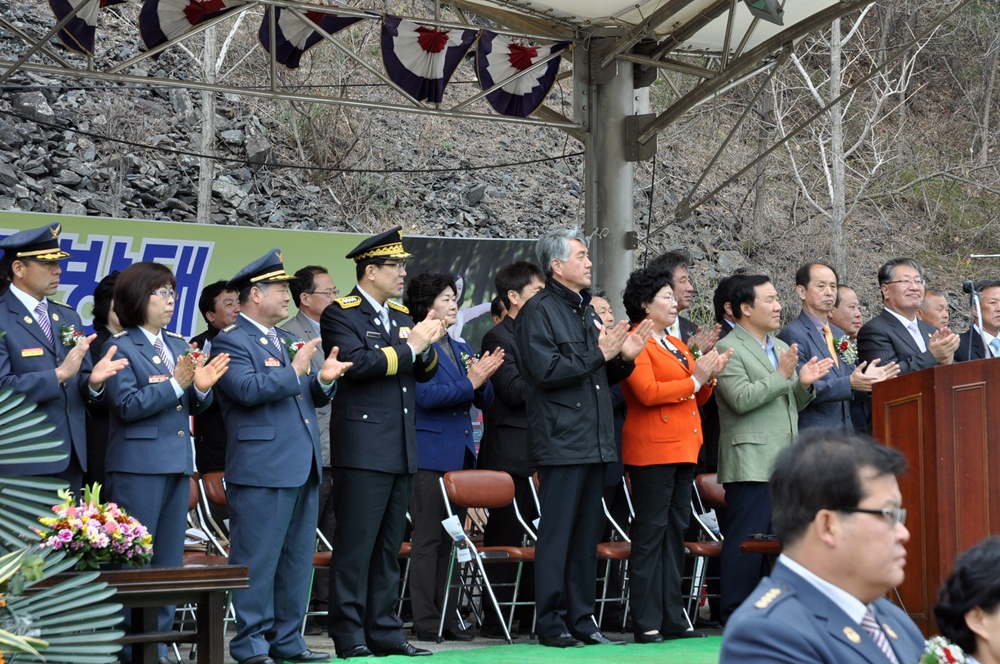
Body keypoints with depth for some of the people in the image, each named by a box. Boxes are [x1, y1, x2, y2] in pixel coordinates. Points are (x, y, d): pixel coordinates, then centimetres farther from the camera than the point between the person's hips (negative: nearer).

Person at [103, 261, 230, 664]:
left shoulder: (177, 345, 14)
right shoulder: (120, 347, -7)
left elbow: (190, 406, 14)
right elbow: (127, 405, -16)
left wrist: (201, 388, -7)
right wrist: (175, 384, -21)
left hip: (177, 464, 8)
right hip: (138, 467, -8)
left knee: (169, 561, 10)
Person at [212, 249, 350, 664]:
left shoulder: (286, 341, 20)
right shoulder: (231, 341, -7)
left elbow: (310, 396, 21)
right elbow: (248, 389, -22)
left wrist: (324, 379, 1)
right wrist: (294, 371, -16)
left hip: (303, 468, 9)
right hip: (262, 469, -9)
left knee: (297, 559, 12)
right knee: (257, 559, -4)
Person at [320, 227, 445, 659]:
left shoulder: (401, 315, 17)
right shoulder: (340, 315, -6)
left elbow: (425, 372, 17)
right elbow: (357, 363, -21)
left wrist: (426, 347, -4)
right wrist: (409, 347, -16)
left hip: (401, 452, 8)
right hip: (363, 450, -8)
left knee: (389, 547, 11)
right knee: (355, 546, -5)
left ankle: (384, 631, 17)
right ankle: (349, 636, -2)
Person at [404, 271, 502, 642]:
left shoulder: (461, 349, 18)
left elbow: (484, 400, 15)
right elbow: (426, 394, -19)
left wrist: (482, 380, -5)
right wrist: (469, 382, -20)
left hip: (461, 455, 8)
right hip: (431, 455, -8)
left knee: (451, 539, 11)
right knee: (428, 539, -5)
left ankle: (447, 616, 16)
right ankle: (426, 621, -2)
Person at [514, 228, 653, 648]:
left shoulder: (586, 310, 19)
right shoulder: (539, 311, -7)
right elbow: (547, 370, -19)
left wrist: (624, 357, 4)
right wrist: (598, 354, -15)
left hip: (594, 441, 8)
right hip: (561, 440, -8)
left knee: (587, 536, 11)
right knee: (557, 534, -5)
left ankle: (581, 620, 16)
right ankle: (552, 624, 0)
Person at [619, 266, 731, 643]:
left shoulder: (676, 345, 21)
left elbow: (695, 398, 21)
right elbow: (647, 392, -19)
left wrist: (709, 377, 3)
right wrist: (693, 379, -13)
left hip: (683, 449, 9)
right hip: (652, 450, -9)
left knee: (675, 532, 9)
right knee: (651, 533, -7)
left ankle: (672, 618, 12)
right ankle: (646, 623, -6)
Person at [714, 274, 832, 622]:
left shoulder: (782, 348, 21)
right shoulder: (728, 350, -5)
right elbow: (741, 399, -16)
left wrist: (804, 384, 3)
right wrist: (782, 376, -15)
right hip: (751, 464, -8)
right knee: (746, 542, -7)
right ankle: (736, 617, -3)